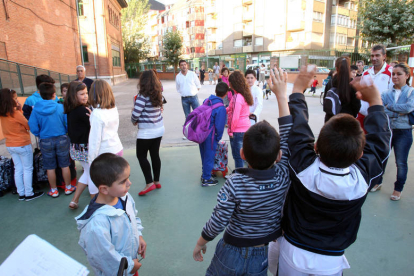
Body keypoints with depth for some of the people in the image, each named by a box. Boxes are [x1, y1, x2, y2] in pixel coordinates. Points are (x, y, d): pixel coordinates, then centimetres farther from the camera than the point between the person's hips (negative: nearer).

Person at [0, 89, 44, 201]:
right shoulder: (15, 113, -19)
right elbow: (29, 126, -11)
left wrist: (19, 110, 2)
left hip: (10, 146, 7)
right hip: (22, 145, -7)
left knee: (18, 169, 14)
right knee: (27, 169, 4)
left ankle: (21, 194, 22)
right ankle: (29, 194, 11)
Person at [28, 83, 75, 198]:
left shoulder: (36, 109, -10)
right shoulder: (61, 107, -14)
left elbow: (33, 127, -7)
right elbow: (68, 124, -9)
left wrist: (41, 135, 11)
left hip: (45, 141, 1)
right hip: (61, 139, -1)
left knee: (50, 168, 14)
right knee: (65, 165, 13)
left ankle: (54, 190, 26)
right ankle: (68, 187, 25)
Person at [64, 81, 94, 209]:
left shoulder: (70, 110, 4)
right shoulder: (82, 110, -22)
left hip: (75, 147, 9)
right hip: (85, 149, -9)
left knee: (87, 172, 24)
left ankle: (74, 201, 31)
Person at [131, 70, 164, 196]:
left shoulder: (143, 96, -18)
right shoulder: (158, 94, 4)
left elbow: (135, 114, -20)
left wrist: (134, 121, 2)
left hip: (146, 132, -7)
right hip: (159, 129, 7)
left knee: (141, 156, 7)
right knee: (155, 155, 14)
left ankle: (149, 183, 5)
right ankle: (157, 181, 24)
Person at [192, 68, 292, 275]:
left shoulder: (235, 184, -30)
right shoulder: (283, 177, -22)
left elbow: (217, 223, -23)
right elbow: (288, 136, -13)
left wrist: (200, 243, -3)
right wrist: (282, 95, -8)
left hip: (231, 254, -3)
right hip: (262, 257, 3)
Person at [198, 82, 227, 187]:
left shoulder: (207, 100, 1)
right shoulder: (221, 108, -20)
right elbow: (219, 126, -18)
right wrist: (218, 138, -1)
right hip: (210, 136, -7)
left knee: (204, 155, 22)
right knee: (209, 157, 8)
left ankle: (204, 173, 41)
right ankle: (206, 179, 22)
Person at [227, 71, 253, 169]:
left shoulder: (237, 97, -21)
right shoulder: (244, 94, 6)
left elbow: (235, 117, -21)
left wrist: (231, 130, -11)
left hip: (237, 131, -9)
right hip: (246, 128, 9)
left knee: (237, 155, 3)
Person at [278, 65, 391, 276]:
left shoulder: (303, 165, -31)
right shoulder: (363, 176, -27)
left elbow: (296, 124, -15)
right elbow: (380, 140, -8)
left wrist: (297, 90, 0)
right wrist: (375, 100, 3)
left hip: (292, 255, -1)